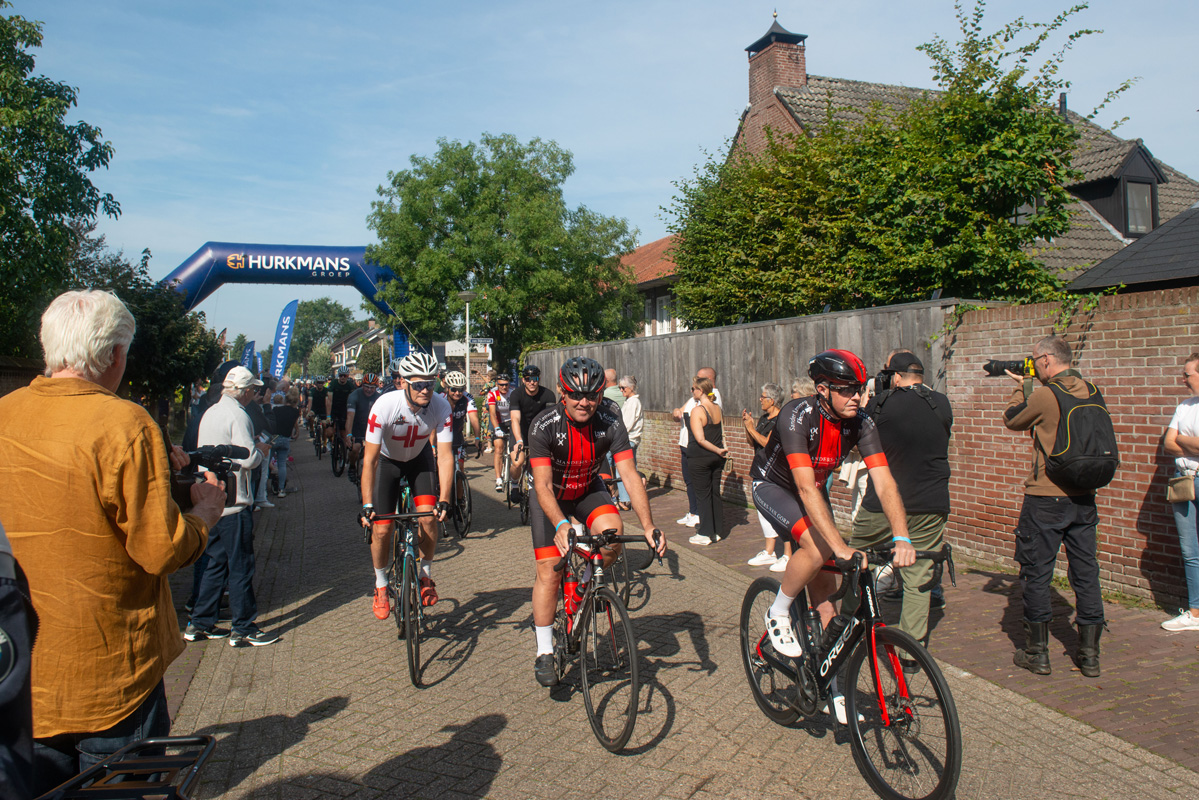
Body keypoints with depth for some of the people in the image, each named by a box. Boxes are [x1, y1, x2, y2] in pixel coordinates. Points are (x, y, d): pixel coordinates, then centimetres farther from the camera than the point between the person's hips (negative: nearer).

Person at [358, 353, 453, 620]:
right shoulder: (385, 405, -34)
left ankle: (426, 575, 8)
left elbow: (444, 455, -25)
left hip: (420, 457, 1)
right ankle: (381, 585, 18)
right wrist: (367, 505, -33)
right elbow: (370, 459, -30)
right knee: (381, 529, -7)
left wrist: (444, 500, -33)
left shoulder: (440, 406, -28)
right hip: (387, 460, -1)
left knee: (429, 517, -16)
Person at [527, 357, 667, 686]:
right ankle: (544, 652, 6)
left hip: (588, 491, 2)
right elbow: (543, 485, -33)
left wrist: (648, 526, -36)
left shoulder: (610, 424, -23)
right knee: (549, 572, -10)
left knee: (612, 531, -28)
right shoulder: (544, 426, -29)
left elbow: (630, 475, -26)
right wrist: (561, 525, -51)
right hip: (551, 498, -2)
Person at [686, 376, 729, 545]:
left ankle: (705, 534, 6)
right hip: (716, 458, 7)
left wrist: (718, 450, -15)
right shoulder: (718, 408, 5)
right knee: (715, 493, 13)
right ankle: (717, 531, 19)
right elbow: (722, 434, 11)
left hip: (700, 458, -6)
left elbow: (700, 439, -20)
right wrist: (721, 450, 16)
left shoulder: (696, 411, -16)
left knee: (702, 495, 2)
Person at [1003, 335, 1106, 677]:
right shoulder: (1091, 392, 4)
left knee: (1036, 574, 5)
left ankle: (1037, 653, 13)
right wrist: (1030, 389, 15)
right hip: (1084, 497, 6)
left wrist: (1022, 387, 14)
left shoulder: (1044, 396, -15)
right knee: (1086, 573, 11)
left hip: (1045, 498, -6)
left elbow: (1011, 420, 1)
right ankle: (1090, 655, 18)